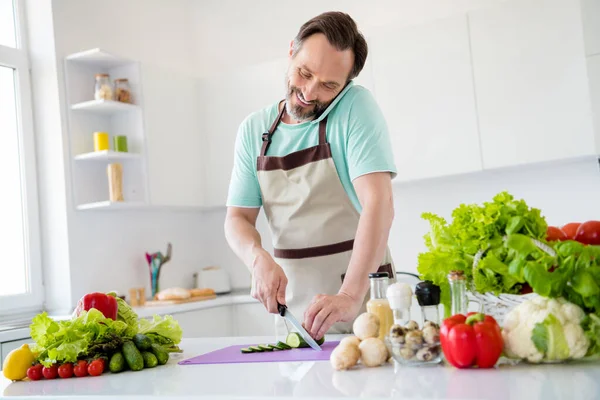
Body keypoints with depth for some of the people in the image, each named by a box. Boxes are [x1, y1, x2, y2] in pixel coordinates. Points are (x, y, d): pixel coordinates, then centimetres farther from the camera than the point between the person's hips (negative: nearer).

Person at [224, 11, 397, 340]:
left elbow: (378, 203, -20)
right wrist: (259, 259, -19)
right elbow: (237, 217, 4)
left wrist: (350, 296, -31)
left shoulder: (356, 106, -9)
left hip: (361, 294, -3)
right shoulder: (253, 130, 3)